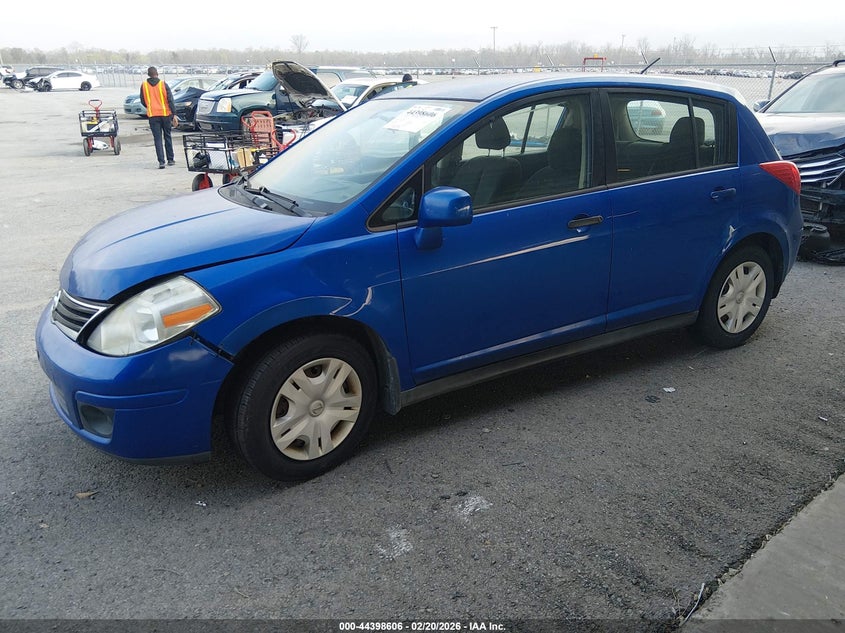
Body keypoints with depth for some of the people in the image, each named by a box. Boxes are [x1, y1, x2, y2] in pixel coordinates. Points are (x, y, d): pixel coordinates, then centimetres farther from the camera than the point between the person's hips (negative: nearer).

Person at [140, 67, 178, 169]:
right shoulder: (163, 84, -3)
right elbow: (170, 100, -8)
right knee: (167, 137, 14)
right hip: (165, 114, 0)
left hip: (152, 115, 0)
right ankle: (170, 159, 19)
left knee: (157, 138, 0)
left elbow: (143, 101, 10)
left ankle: (161, 161, -11)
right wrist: (174, 115, -9)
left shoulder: (144, 85, 2)